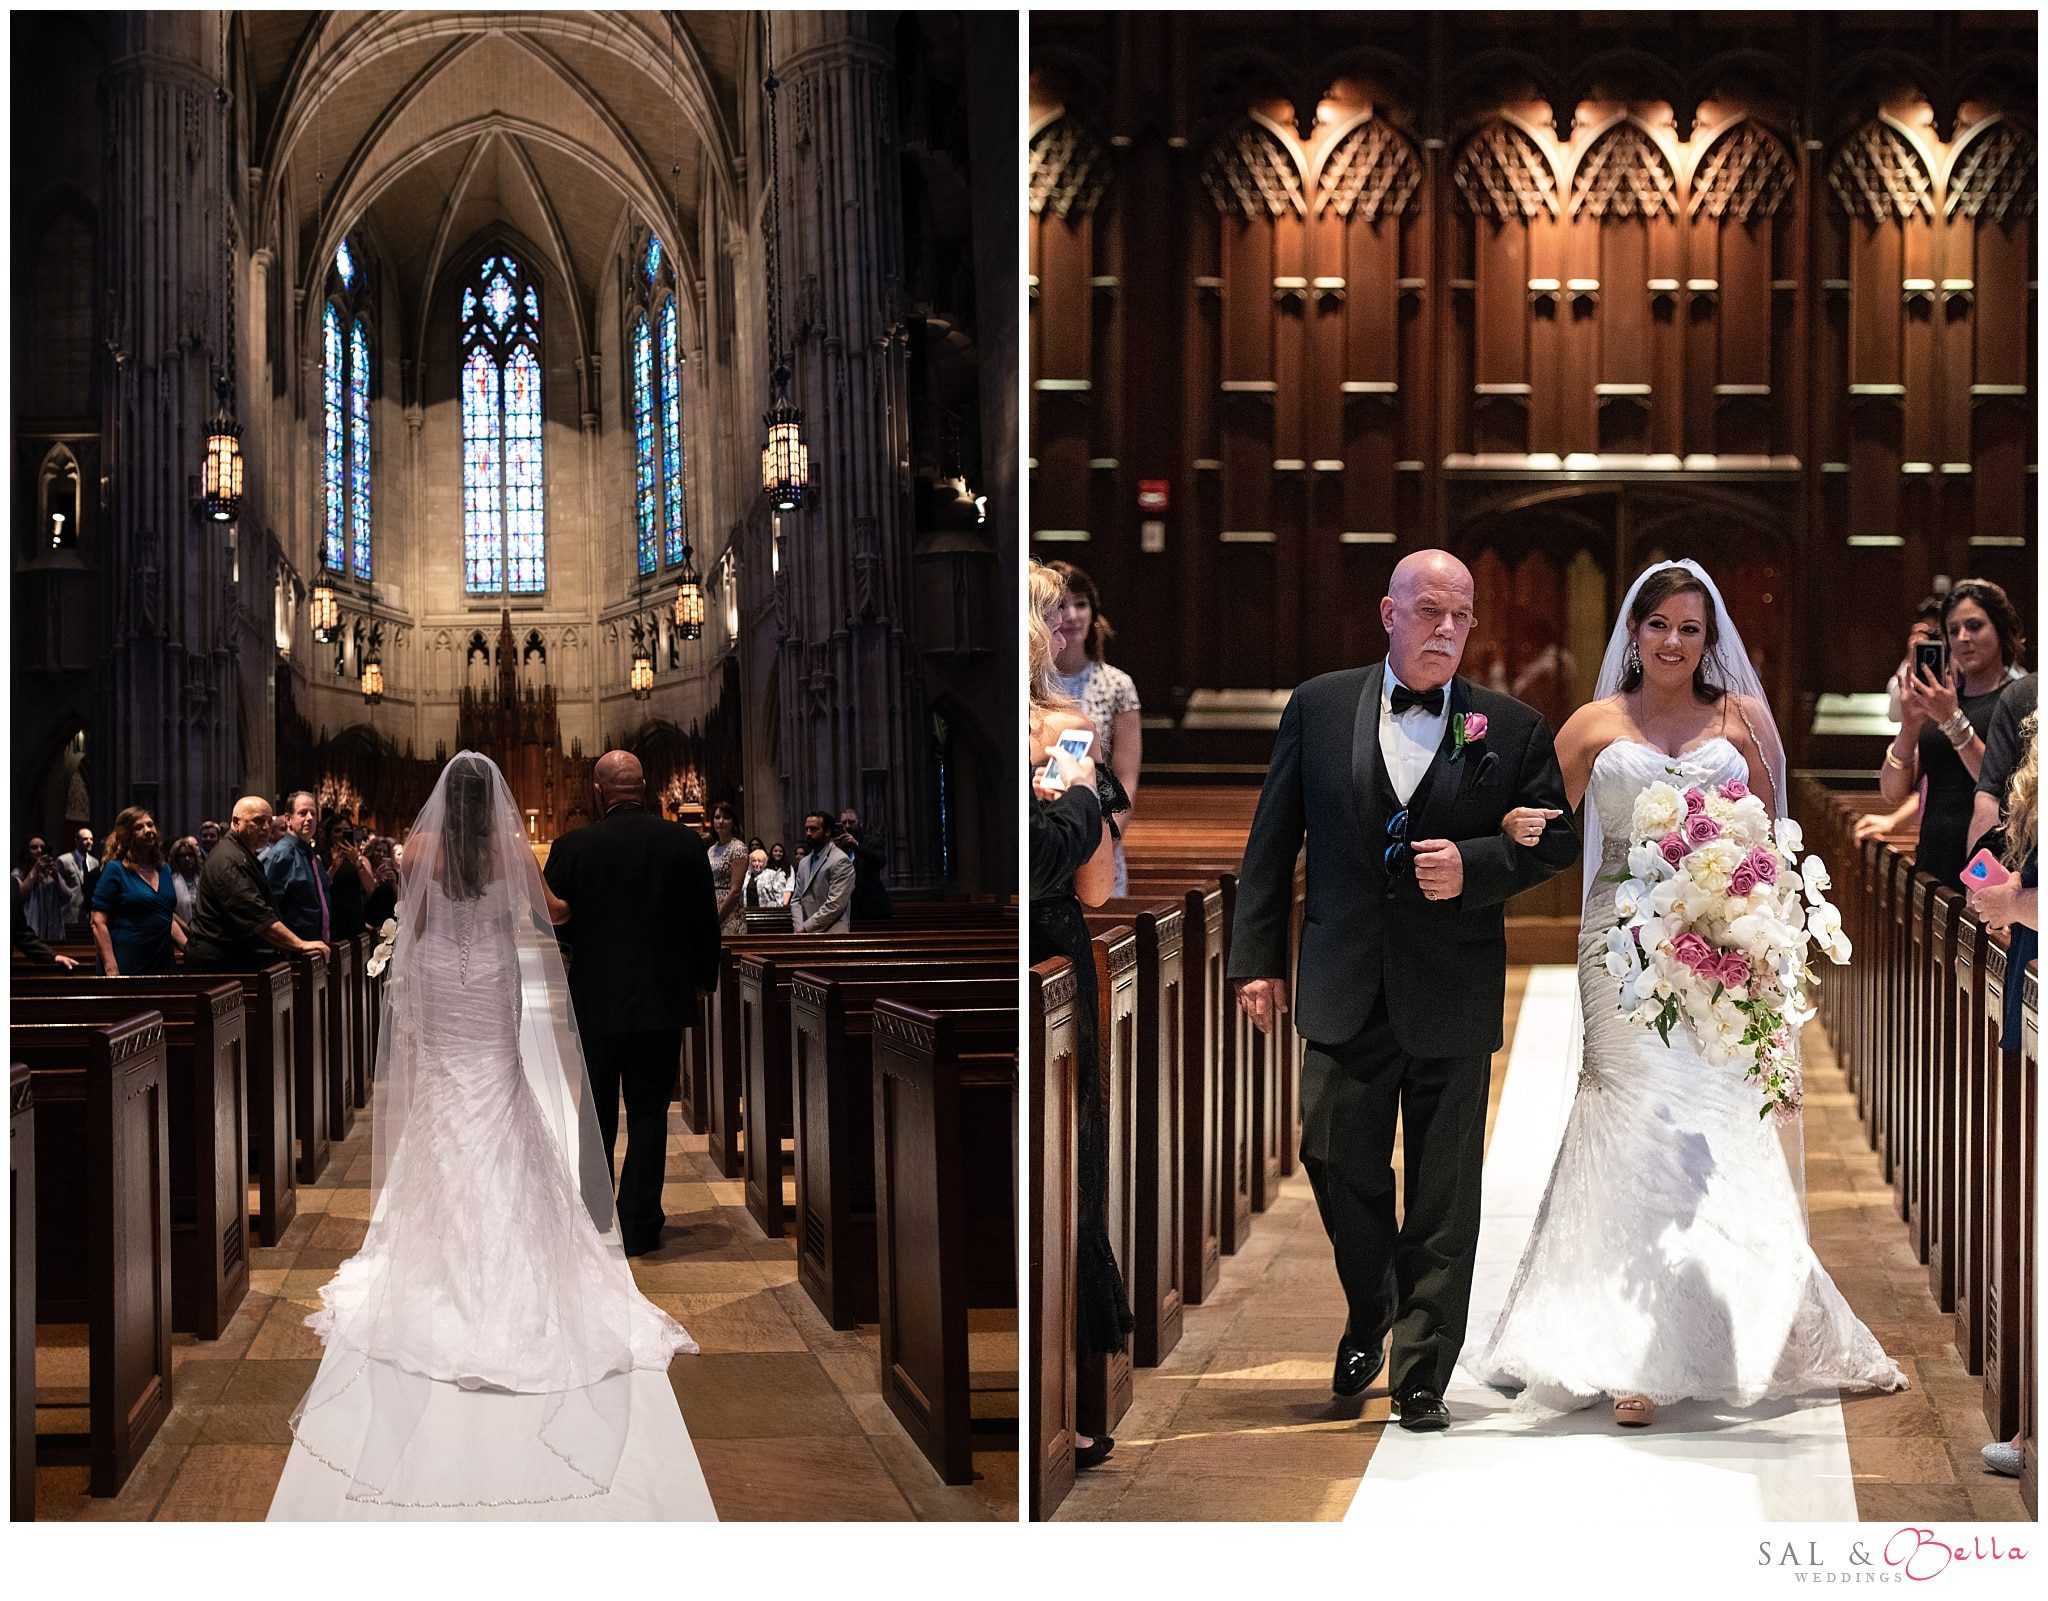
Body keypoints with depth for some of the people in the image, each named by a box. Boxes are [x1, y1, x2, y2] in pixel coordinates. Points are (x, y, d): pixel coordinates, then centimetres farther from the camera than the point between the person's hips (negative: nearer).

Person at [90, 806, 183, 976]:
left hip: (163, 962, 6)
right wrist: (111, 969, -19)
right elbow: (98, 923, -9)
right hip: (127, 967, -6)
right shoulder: (114, 870, -4)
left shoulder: (163, 870, 15)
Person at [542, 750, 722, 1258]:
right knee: (649, 1114, 8)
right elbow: (705, 922, 3)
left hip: (595, 1004, -1)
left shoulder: (573, 846, -9)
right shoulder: (683, 842, -4)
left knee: (595, 1119, 13)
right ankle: (640, 1225, 7)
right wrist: (704, 978, 16)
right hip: (663, 1003, 1)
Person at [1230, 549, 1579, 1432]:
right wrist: (1258, 959, 3)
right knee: (1335, 1161, 5)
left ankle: (1423, 1373, 15)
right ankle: (1369, 1311, 33)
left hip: (1453, 995, -1)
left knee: (1444, 1195, 4)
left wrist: (1473, 865, -14)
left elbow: (1554, 840, 5)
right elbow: (1272, 840, 6)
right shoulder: (1319, 706, 4)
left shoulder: (1512, 726, 1)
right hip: (1343, 987, 1)